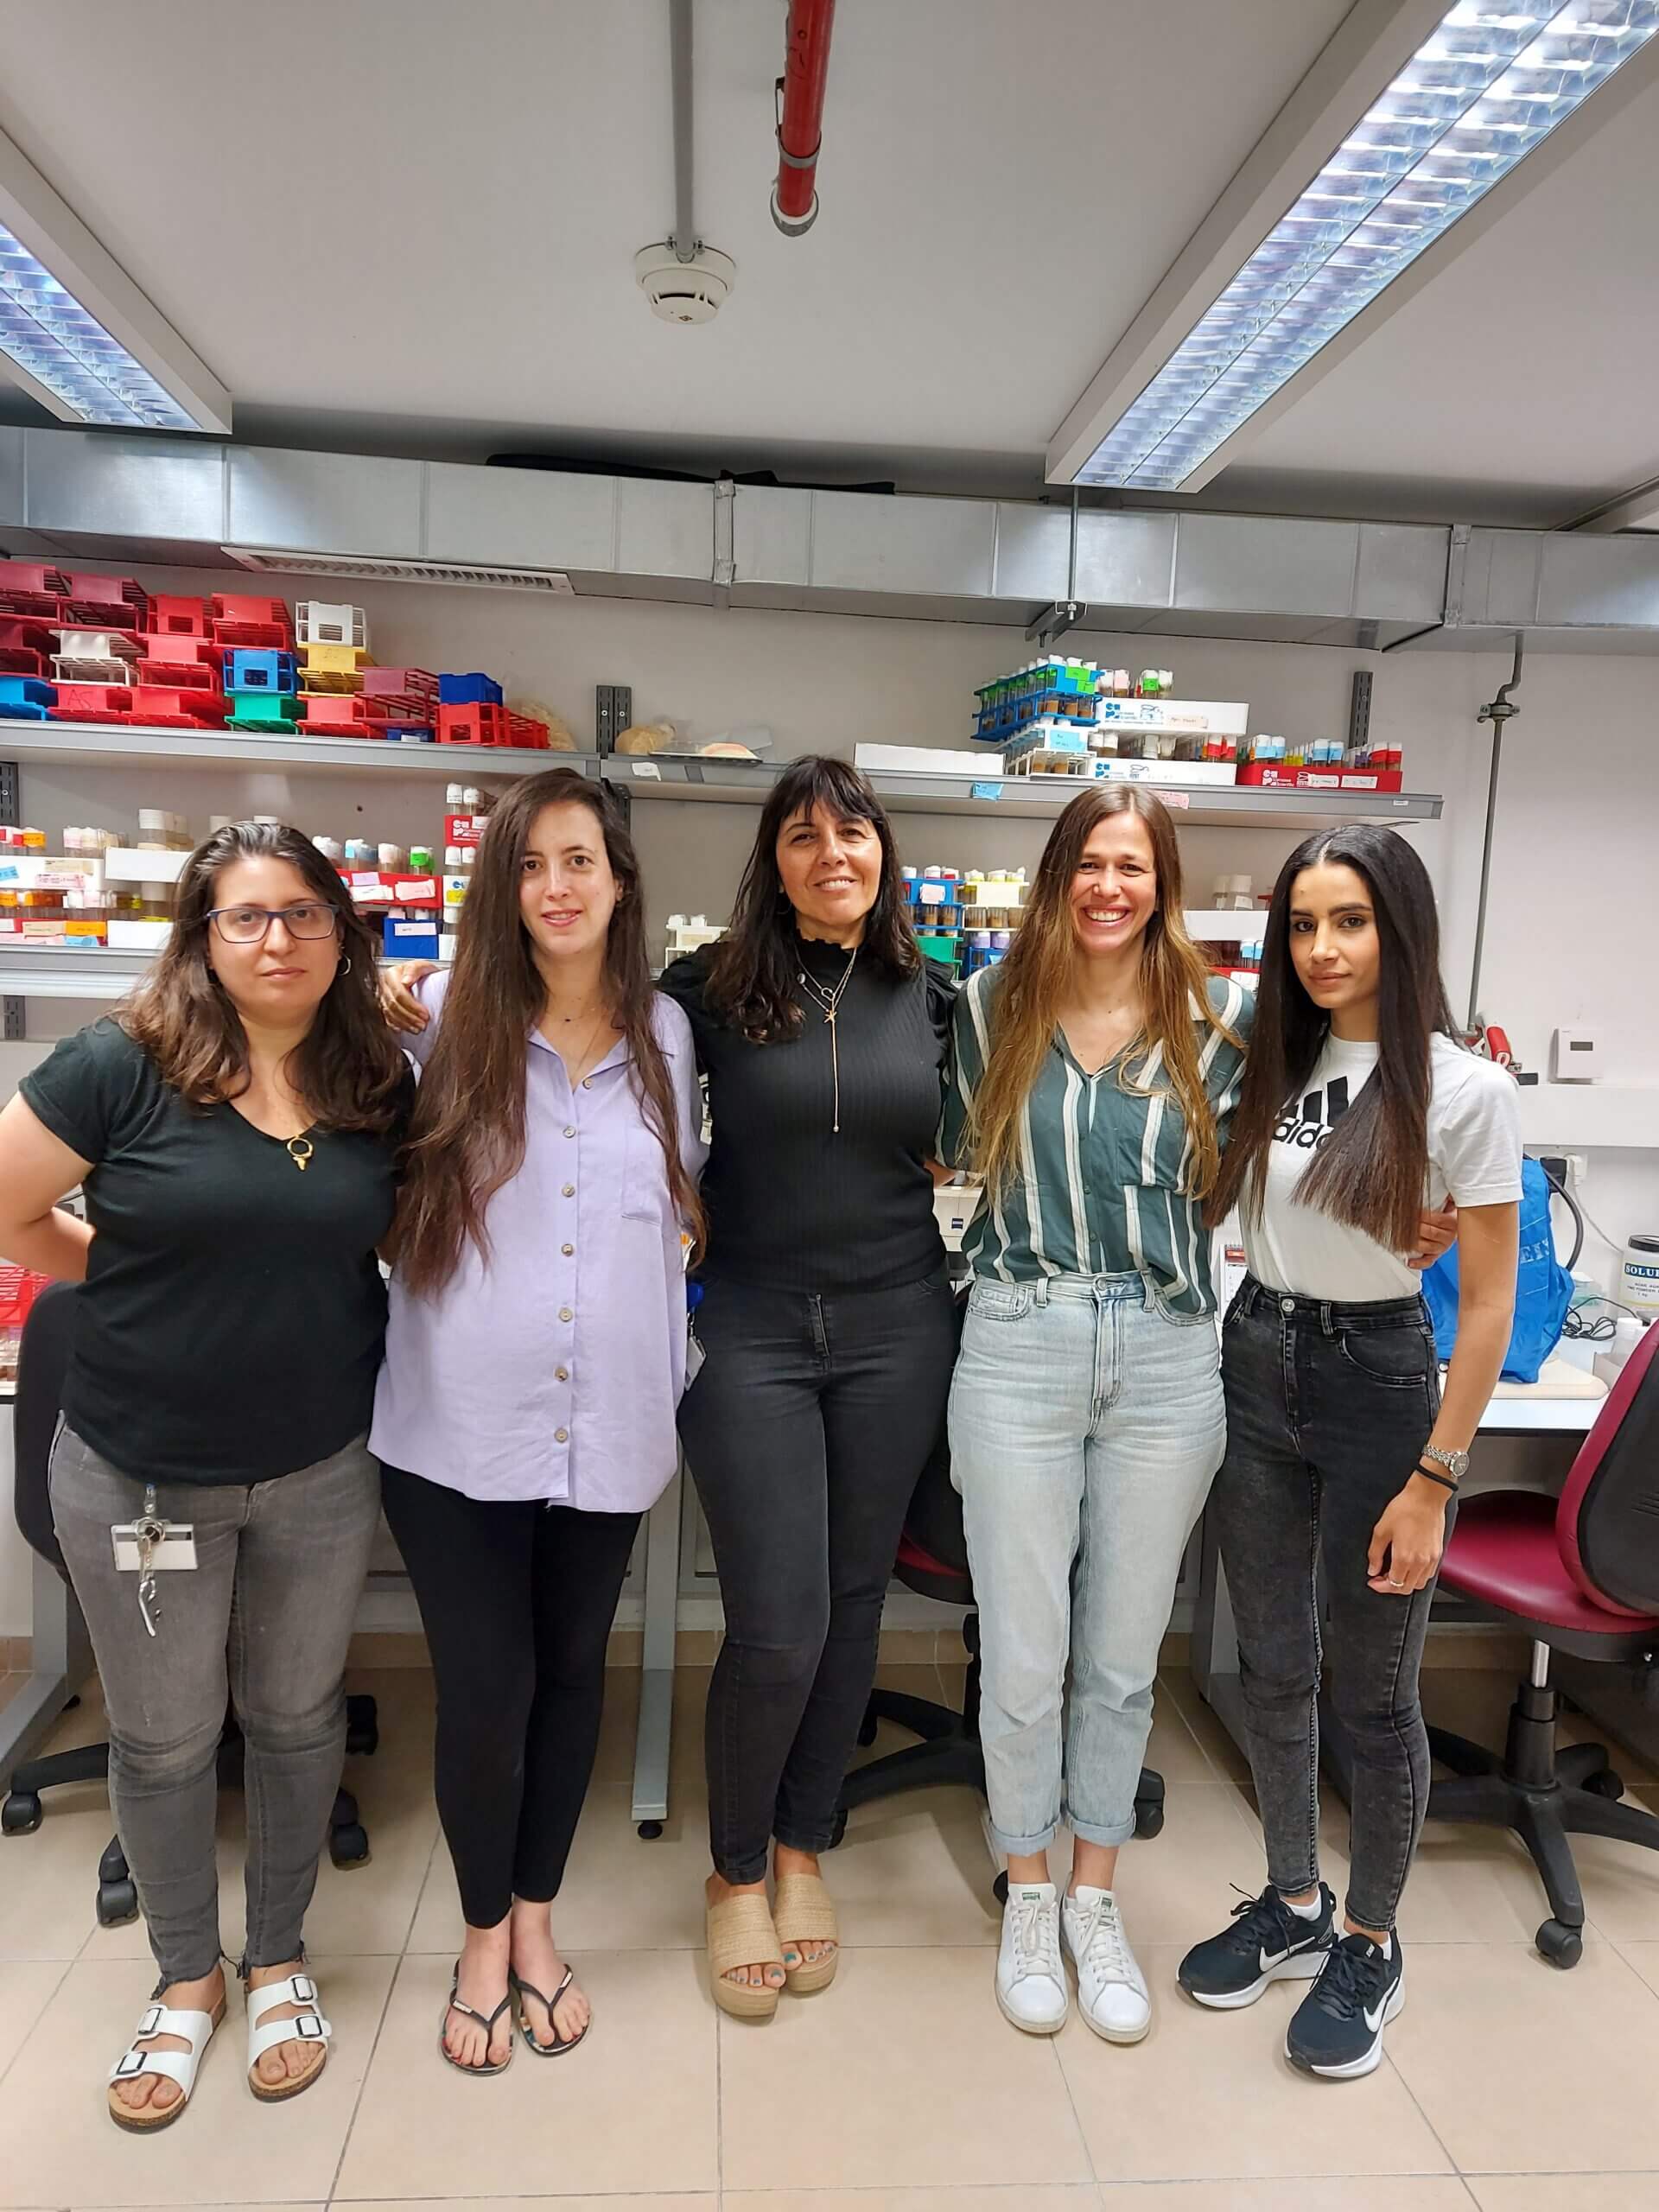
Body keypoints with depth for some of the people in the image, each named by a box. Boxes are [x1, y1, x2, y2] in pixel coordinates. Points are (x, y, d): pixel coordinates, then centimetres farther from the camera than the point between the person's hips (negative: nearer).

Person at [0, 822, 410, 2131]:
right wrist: (143, 1282, -1)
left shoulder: (381, 1087, -5)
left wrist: (301, 1284, -4)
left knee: (296, 1717, 18)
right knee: (162, 1739, 16)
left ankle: (280, 1958, 42)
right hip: (138, 1473, -2)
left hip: (322, 1472, 2)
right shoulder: (124, 1066, -15)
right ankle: (187, 1978, 41)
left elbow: (407, 1230, 10)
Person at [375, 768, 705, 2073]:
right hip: (460, 1423, -2)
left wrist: (671, 1380, 9)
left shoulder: (665, 1032, 3)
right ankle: (483, 1938, 35)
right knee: (483, 1692, 7)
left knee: (572, 1673, 16)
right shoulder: (441, 1023, -5)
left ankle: (537, 1920, 40)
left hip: (608, 1422, 2)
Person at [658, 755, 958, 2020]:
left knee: (853, 1601, 13)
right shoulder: (712, 990, -3)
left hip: (897, 1332, 3)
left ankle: (803, 1851, 36)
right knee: (777, 1627, -2)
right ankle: (736, 1874, 26)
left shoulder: (931, 1000, 5)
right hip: (755, 1334, -3)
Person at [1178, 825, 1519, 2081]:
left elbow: (1488, 1301, -11)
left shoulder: (1462, 1087, -11)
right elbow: (1209, 1202, 17)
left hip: (1378, 1379, -4)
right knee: (1272, 1668, 16)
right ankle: (1293, 1906, 38)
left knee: (1372, 1692, 10)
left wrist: (1432, 1480, -12)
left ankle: (1371, 1947, 33)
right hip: (1254, 1365, 5)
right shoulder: (1273, 1063, 2)